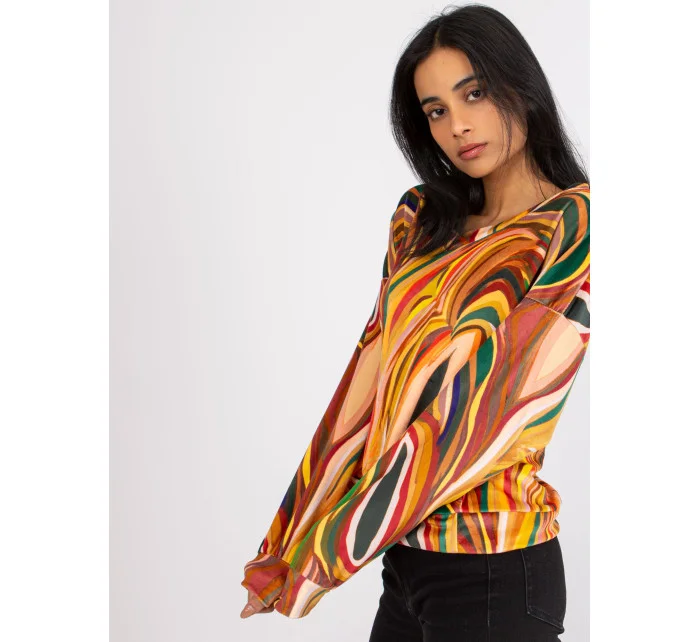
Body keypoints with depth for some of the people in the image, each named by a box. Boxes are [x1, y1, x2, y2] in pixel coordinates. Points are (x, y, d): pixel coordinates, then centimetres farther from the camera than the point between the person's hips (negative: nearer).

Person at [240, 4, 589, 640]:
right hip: (405, 554, 5)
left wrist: (335, 547, -16)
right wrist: (294, 550, -6)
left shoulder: (574, 230, -10)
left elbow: (493, 409, -18)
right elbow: (376, 365, 1)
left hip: (490, 569, -5)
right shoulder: (423, 223, 8)